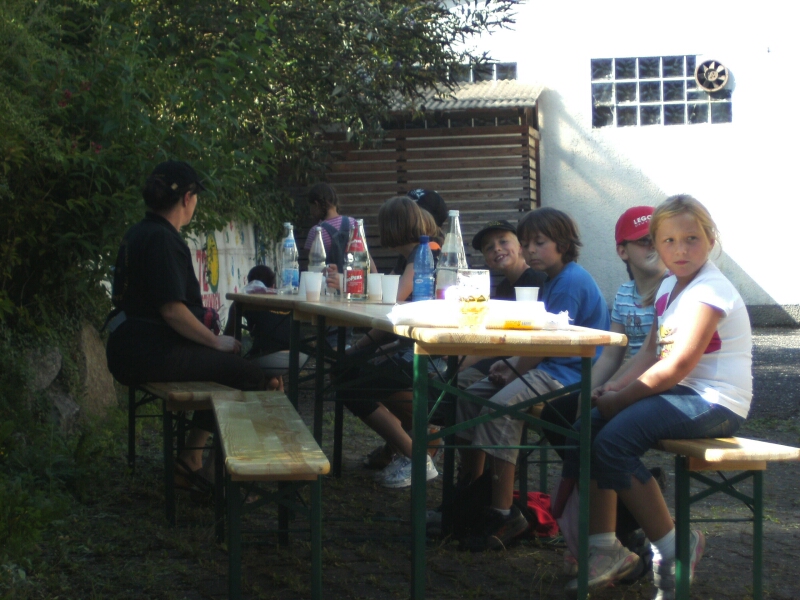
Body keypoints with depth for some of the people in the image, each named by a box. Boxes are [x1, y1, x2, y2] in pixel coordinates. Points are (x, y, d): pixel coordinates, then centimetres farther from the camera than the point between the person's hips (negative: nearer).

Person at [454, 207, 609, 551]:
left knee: (499, 408, -30)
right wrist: (511, 365, 3)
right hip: (546, 368, 11)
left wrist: (516, 371, -9)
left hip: (567, 374, -11)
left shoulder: (571, 281, -14)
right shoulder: (553, 280, 19)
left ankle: (504, 514, -26)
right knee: (471, 397, 8)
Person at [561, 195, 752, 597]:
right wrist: (615, 386, -3)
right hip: (681, 394, 10)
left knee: (613, 441, -25)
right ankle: (604, 549, 2)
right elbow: (651, 351, 15)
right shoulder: (669, 288, 13)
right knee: (585, 430, 0)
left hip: (715, 403, -10)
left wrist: (620, 399, -16)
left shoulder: (710, 292, -16)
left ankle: (673, 549, -11)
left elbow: (676, 368, -22)